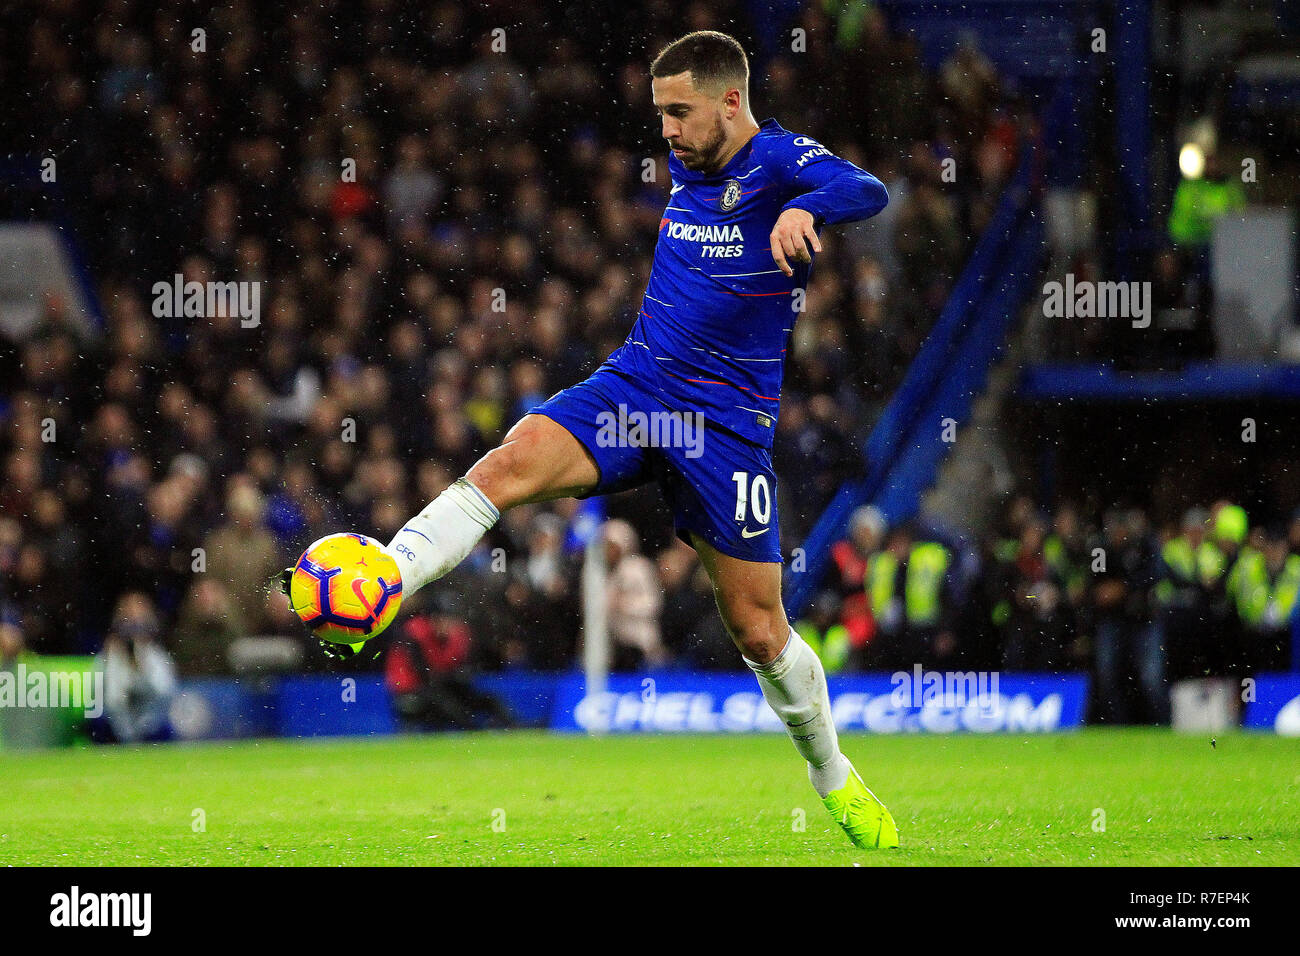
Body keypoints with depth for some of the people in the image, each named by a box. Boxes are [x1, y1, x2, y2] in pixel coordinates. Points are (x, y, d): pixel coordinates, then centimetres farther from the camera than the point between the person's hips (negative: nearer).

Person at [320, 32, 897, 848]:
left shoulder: (779, 160, -10)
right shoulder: (686, 165, 11)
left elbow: (865, 190, -32)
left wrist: (806, 208, -52)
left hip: (730, 420, -5)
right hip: (636, 384, 5)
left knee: (758, 632, 2)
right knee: (512, 463, -25)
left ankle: (834, 776, 27)